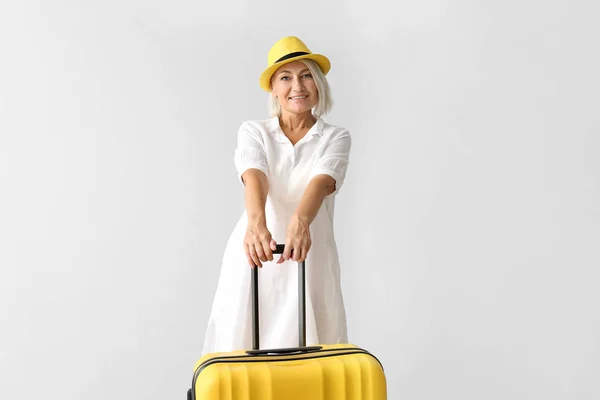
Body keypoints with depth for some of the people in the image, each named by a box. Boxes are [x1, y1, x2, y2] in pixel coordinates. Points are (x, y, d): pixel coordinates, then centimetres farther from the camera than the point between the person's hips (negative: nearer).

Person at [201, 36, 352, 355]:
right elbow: (254, 176, -16)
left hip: (309, 261, 0)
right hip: (254, 258, 0)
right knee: (244, 350, 1)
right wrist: (257, 223, -37)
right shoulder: (253, 131, 5)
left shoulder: (336, 137, 4)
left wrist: (300, 222, -38)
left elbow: (322, 181, -17)